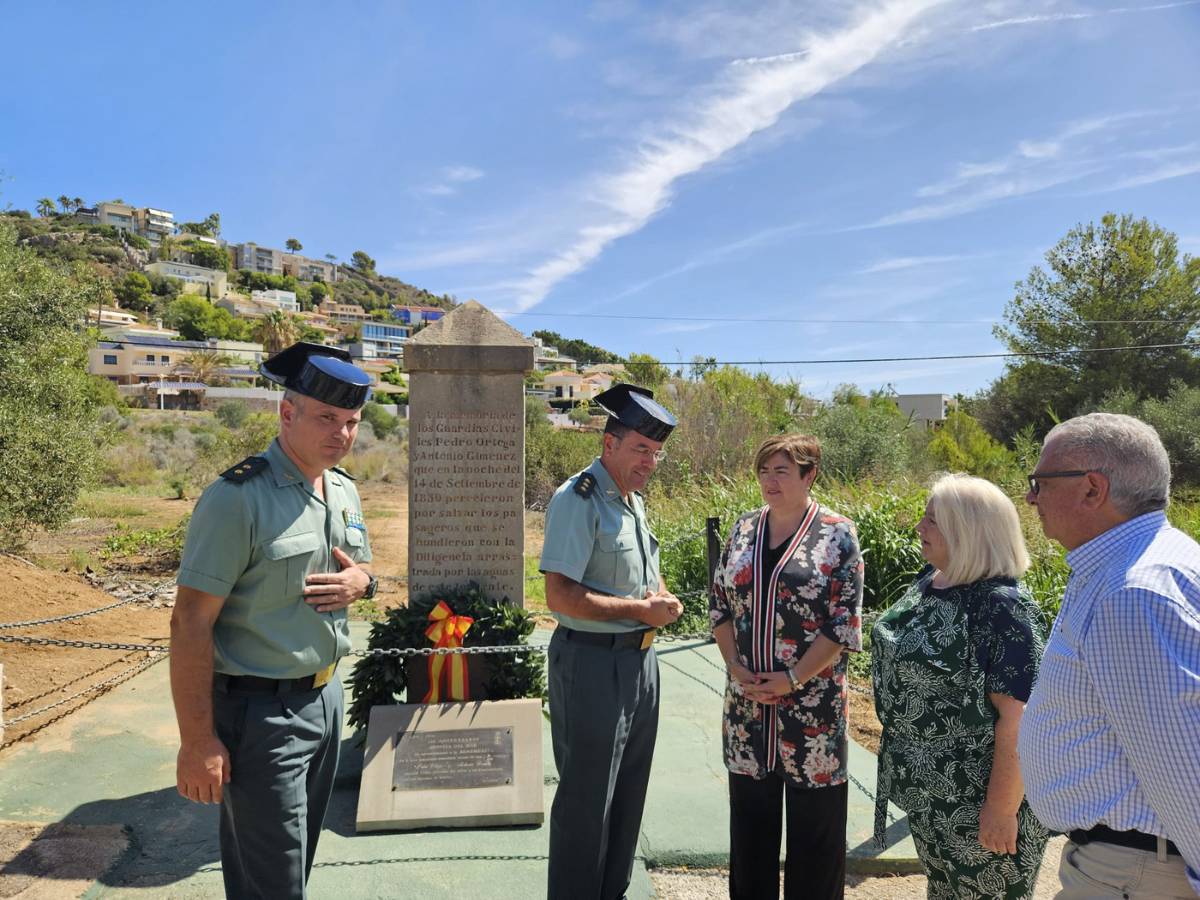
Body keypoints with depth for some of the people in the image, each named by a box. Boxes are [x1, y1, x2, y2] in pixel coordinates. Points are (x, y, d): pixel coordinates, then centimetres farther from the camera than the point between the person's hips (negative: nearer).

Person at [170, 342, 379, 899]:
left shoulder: (344, 490, 5)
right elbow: (190, 625, -19)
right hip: (261, 712, -7)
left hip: (326, 696, 7)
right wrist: (198, 742, -18)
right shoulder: (238, 498, -20)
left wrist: (362, 581, -6)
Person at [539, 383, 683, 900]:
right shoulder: (579, 500, -18)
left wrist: (661, 596, -1)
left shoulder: (633, 499, 10)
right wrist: (641, 609, -20)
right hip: (593, 664, -9)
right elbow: (561, 596, -25)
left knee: (629, 792, 21)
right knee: (586, 800, 6)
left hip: (640, 659, 9)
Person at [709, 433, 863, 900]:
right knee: (750, 814, 16)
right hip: (747, 701, 4)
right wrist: (736, 668, -5)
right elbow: (719, 605, 7)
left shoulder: (837, 534, -7)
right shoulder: (744, 529, 5)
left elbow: (845, 624, -10)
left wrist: (793, 678, -15)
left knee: (814, 821, 9)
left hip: (813, 702, -4)